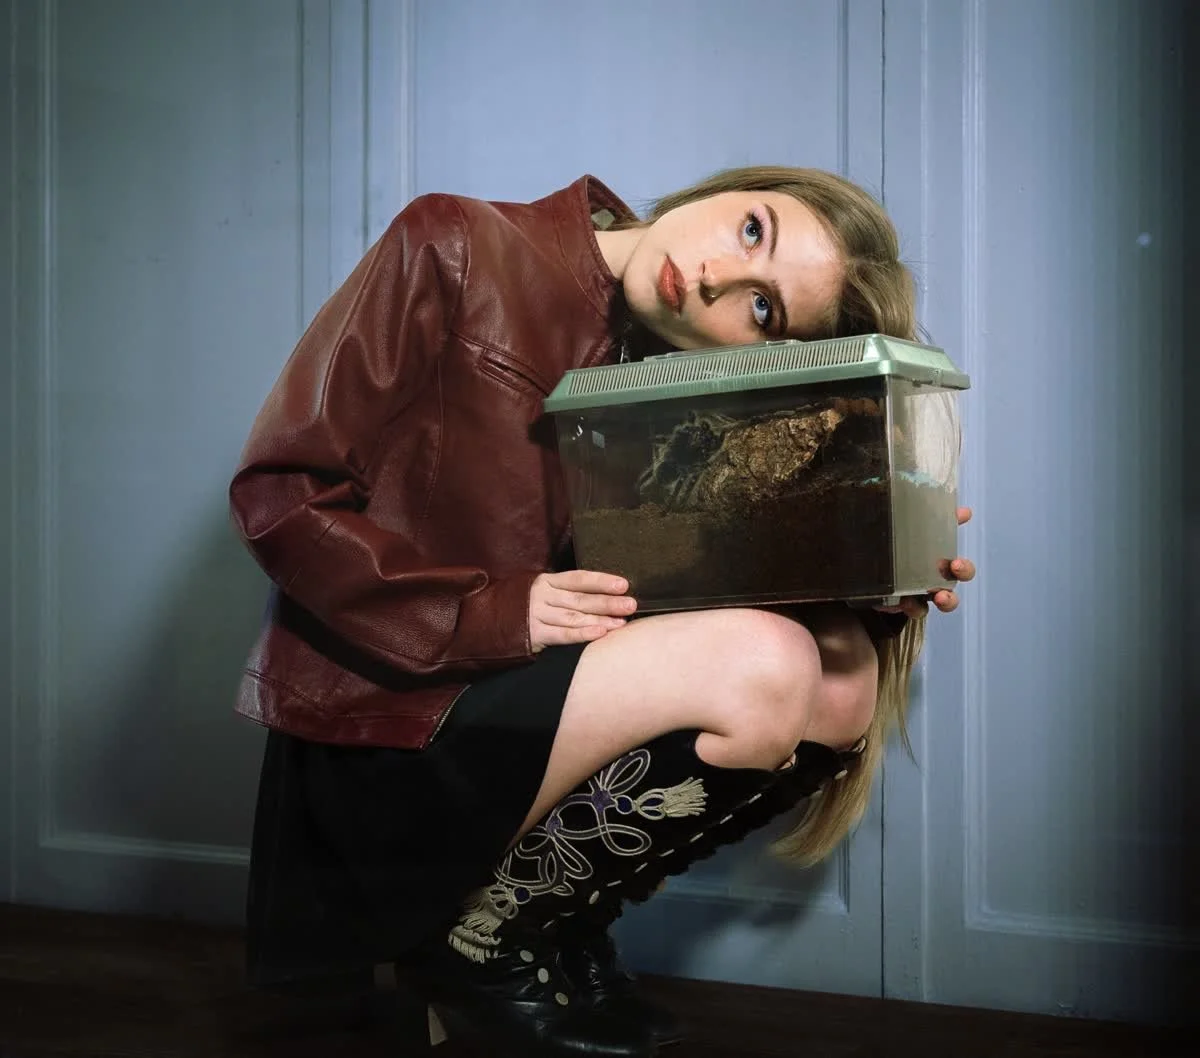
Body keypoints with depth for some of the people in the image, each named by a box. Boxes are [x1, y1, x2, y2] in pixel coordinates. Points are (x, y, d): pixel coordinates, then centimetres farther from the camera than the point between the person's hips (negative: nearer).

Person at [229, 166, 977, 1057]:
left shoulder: (684, 380, 4)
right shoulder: (456, 251, -10)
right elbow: (280, 491, -13)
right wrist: (496, 611, -23)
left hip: (532, 693, 6)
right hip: (385, 721, -6)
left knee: (848, 675, -8)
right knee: (766, 669, -25)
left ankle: (564, 924, 4)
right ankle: (470, 936, -4)